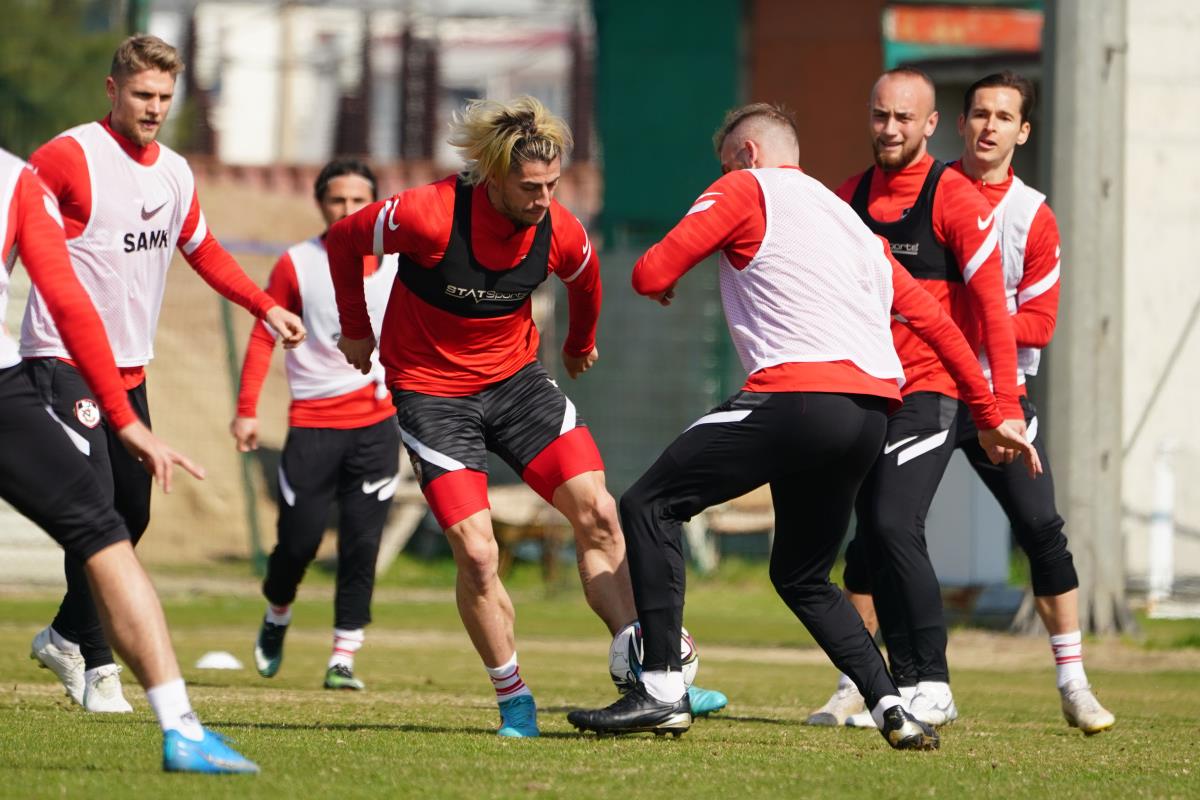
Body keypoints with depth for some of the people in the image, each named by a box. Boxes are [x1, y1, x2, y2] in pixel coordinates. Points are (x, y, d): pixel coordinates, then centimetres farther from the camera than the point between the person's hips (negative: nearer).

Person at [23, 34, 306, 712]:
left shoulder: (175, 174, 11)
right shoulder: (70, 157, -12)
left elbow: (204, 251, 26)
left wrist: (267, 307, 23)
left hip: (130, 369, 8)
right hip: (63, 358, -8)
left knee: (133, 514, 11)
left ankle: (65, 635, 29)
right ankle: (98, 665, -14)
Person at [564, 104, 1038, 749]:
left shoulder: (745, 189, 9)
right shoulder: (851, 220, 29)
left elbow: (651, 273, 1)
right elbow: (937, 322, 28)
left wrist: (656, 281, 26)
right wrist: (989, 417, 33)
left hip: (797, 396, -7)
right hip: (872, 413, 7)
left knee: (649, 508, 2)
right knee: (802, 576, 22)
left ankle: (661, 690, -7)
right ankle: (892, 709, 8)